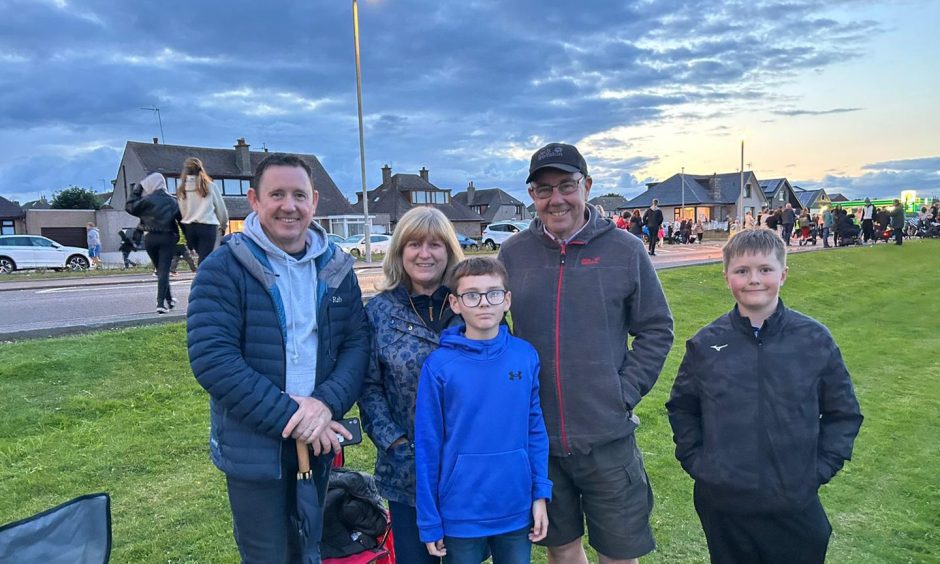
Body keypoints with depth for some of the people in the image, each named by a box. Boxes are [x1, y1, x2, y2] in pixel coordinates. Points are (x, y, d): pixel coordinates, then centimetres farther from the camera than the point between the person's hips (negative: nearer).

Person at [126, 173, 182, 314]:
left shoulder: (147, 200, -5)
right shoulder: (172, 201, 4)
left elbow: (130, 207, 7)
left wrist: (136, 191, 14)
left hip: (150, 238, 0)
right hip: (168, 238, 0)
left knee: (160, 269, 15)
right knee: (164, 270, -3)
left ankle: (169, 299, 21)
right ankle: (161, 303, -12)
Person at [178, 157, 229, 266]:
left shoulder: (182, 190, 5)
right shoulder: (209, 186, 0)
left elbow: (181, 211, 2)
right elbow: (221, 208, 6)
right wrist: (223, 225, 22)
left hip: (189, 227, 3)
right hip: (207, 226, -3)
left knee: (203, 257, 18)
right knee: (204, 259, -6)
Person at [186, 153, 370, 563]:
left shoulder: (336, 268, 3)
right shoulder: (223, 269, -11)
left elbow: (357, 342, -1)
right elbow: (212, 359, -19)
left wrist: (327, 402, -19)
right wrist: (289, 417, -21)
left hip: (318, 443, 4)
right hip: (253, 448, -4)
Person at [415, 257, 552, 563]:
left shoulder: (526, 356, -5)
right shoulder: (439, 365, -13)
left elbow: (536, 429, 4)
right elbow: (427, 447, -8)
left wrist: (540, 493, 2)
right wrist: (429, 521, -4)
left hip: (517, 511, 2)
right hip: (460, 514, -2)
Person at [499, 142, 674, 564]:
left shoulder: (625, 249, -4)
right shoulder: (513, 253, -1)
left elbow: (656, 329, 2)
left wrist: (626, 392, -6)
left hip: (607, 437, -1)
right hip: (535, 437, 2)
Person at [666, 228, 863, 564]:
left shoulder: (815, 339, -4)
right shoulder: (705, 344, -3)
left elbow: (844, 412, 5)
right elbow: (681, 407, 8)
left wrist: (821, 468, -2)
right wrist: (693, 459, 0)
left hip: (796, 505, 0)